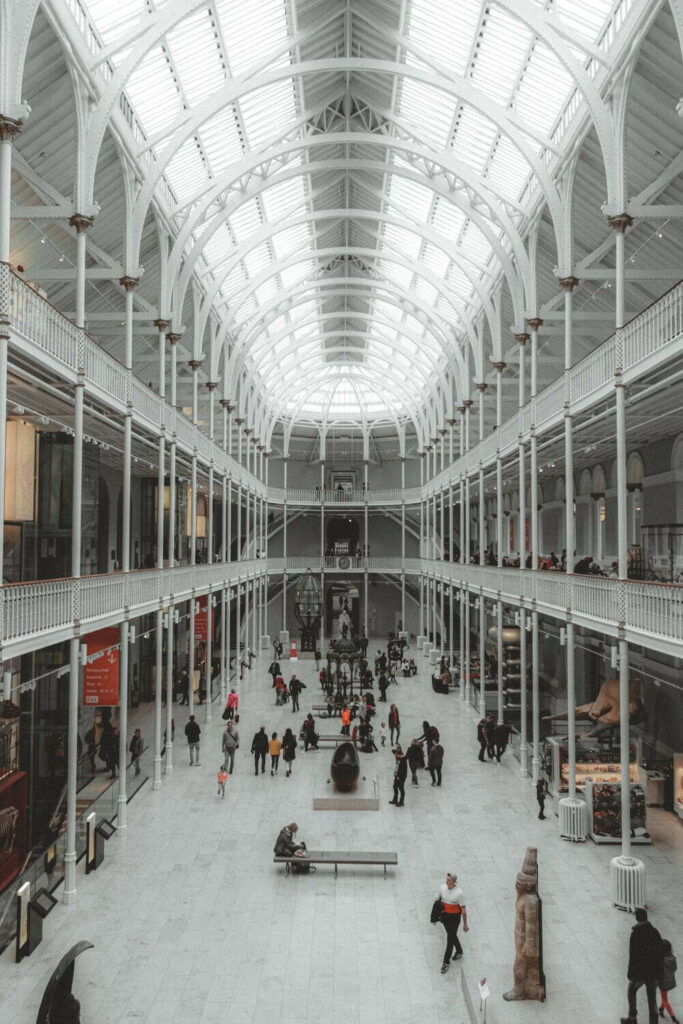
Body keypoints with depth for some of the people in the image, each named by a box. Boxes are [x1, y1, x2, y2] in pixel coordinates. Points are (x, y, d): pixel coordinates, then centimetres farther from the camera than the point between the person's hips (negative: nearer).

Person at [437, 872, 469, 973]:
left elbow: (463, 909, -15)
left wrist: (465, 924, -8)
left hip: (455, 917, -5)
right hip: (444, 915, 5)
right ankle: (459, 951, 49)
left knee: (450, 939, 0)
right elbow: (438, 900, 5)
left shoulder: (459, 893, -24)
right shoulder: (442, 887, -11)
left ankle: (446, 962, 15)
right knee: (452, 935, 23)